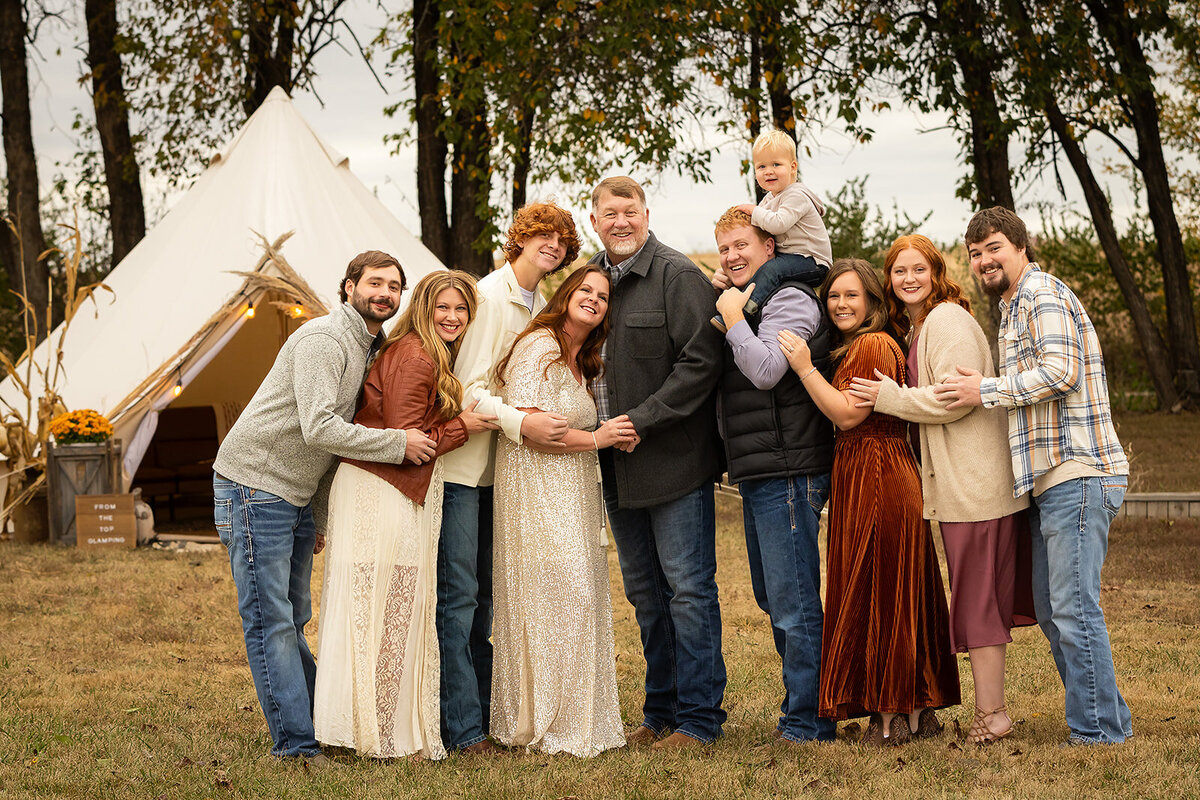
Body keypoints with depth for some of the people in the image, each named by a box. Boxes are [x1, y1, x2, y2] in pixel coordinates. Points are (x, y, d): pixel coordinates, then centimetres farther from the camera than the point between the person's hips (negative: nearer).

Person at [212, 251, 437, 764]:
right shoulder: (324, 339, -17)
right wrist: (399, 443, -21)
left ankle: (321, 723, 20)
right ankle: (297, 746, -7)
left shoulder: (368, 349, 15)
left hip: (296, 497, 10)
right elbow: (319, 429, -27)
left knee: (292, 621, 14)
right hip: (253, 486, -10)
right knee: (270, 622, -7)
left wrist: (318, 519, 19)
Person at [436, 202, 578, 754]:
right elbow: (469, 387, -17)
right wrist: (520, 423, -27)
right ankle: (462, 729, -5)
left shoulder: (541, 305, 13)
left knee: (483, 594, 13)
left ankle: (485, 711, 19)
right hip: (458, 464, -8)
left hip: (497, 467, 8)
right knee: (457, 596, -6)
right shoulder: (490, 296, -12)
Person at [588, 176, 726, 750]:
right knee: (644, 593, 14)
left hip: (673, 459, -7)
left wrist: (642, 421, -18)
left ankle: (698, 718, 5)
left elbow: (701, 361, -16)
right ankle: (660, 712, 24)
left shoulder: (679, 276, -10)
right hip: (616, 465, 7)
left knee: (688, 589, -2)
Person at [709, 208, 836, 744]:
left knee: (794, 604, -7)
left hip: (788, 471, -11)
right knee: (773, 599, 16)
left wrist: (732, 317, -12)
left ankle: (808, 724, -1)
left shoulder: (789, 299, -9)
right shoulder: (742, 302, 20)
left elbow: (766, 369, -22)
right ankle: (800, 711, 25)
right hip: (757, 474, 11)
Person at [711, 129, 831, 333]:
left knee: (770, 269, -31)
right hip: (790, 257, 11)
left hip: (814, 263, -11)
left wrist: (753, 210, -15)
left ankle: (735, 316, -44)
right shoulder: (770, 198, 15)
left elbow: (778, 224, -29)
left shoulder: (797, 196, -15)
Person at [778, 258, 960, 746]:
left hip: (877, 482, -10)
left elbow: (847, 414, -16)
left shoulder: (874, 345, -12)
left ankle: (891, 718, -1)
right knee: (894, 597, 11)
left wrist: (805, 367, -15)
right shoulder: (850, 349, 19)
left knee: (877, 595, -6)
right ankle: (909, 711, 16)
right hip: (858, 481, 10)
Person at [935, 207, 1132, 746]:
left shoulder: (1043, 293, -7)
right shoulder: (1014, 308, 25)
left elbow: (1060, 372, -19)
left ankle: (1098, 732, -3)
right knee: (1051, 608, 12)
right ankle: (1106, 719, 19)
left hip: (1078, 475, -11)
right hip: (1050, 479, 11)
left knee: (1073, 608, -10)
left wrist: (987, 391, -12)